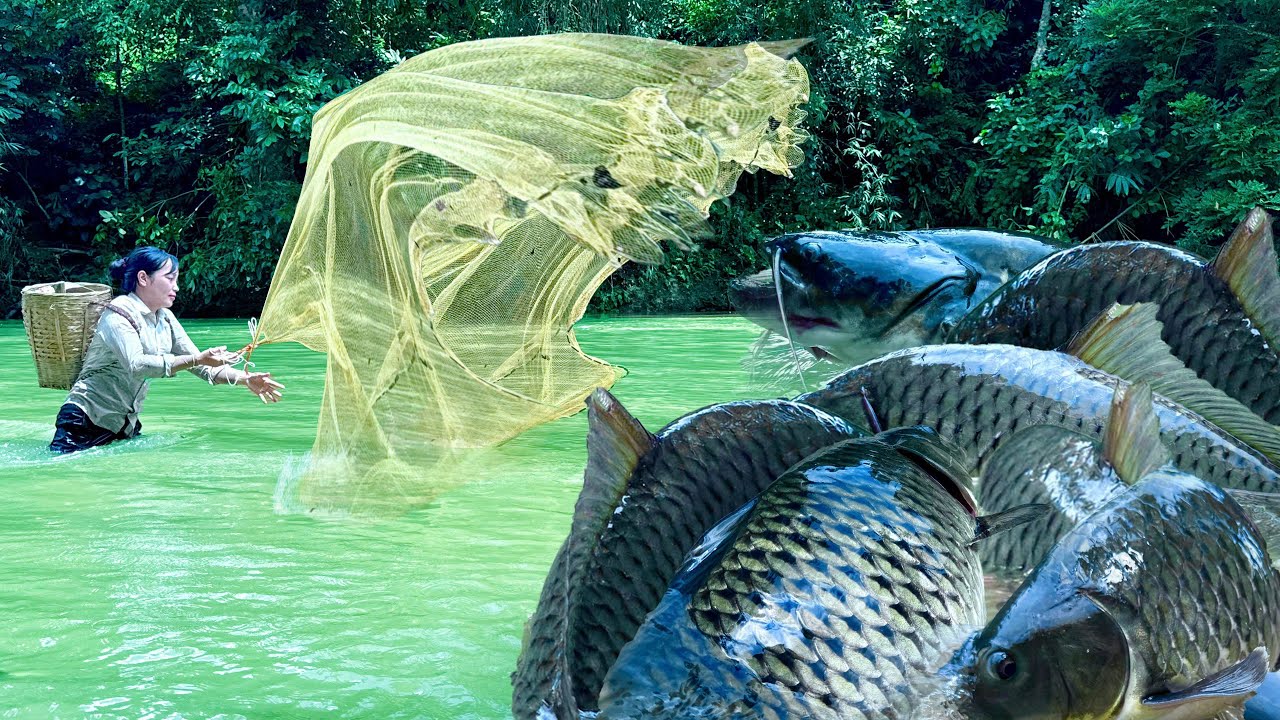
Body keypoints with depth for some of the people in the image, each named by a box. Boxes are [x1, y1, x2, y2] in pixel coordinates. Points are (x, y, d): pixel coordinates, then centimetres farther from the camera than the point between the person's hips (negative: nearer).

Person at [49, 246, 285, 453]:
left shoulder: (165, 320, 10)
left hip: (126, 425, 8)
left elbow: (203, 366, 10)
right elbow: (136, 365, -28)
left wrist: (246, 379, -5)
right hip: (86, 421, -8)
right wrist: (197, 359, -33)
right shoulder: (118, 314, -13)